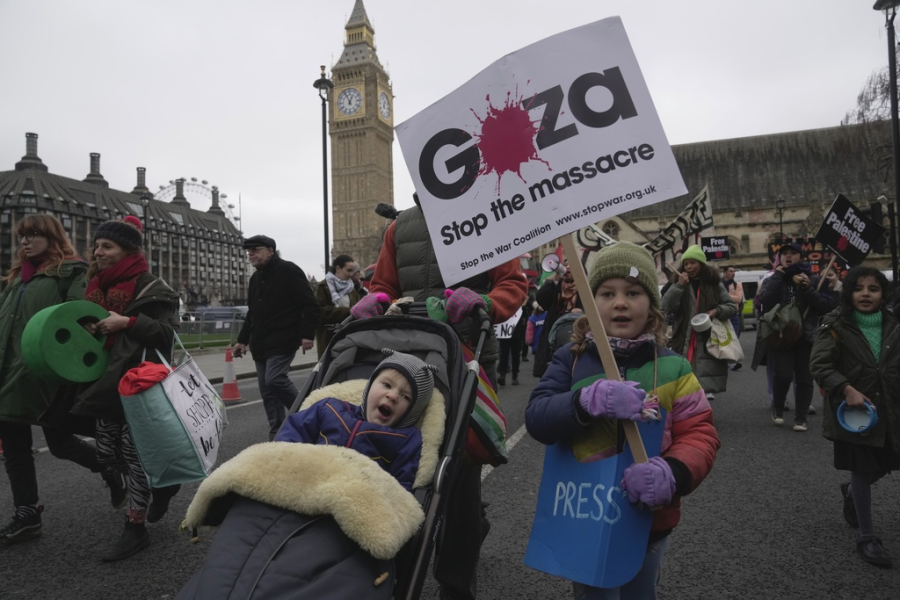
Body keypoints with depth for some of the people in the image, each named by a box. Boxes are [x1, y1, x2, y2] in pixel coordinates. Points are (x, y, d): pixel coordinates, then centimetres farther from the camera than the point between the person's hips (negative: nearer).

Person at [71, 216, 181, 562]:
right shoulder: (97, 286, 12)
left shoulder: (150, 287, -12)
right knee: (107, 454, 12)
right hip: (106, 381, 8)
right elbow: (92, 324, 25)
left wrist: (127, 323, -26)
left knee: (133, 451, -1)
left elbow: (168, 333, -19)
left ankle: (135, 530, 13)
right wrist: (87, 330, 4)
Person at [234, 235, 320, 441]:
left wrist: (307, 334, -20)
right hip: (260, 344, 8)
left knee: (275, 379, -18)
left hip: (283, 342, -8)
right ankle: (277, 435, 15)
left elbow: (310, 306, -13)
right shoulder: (255, 278, 18)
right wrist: (243, 339, 22)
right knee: (267, 390, 6)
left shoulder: (289, 271, -8)